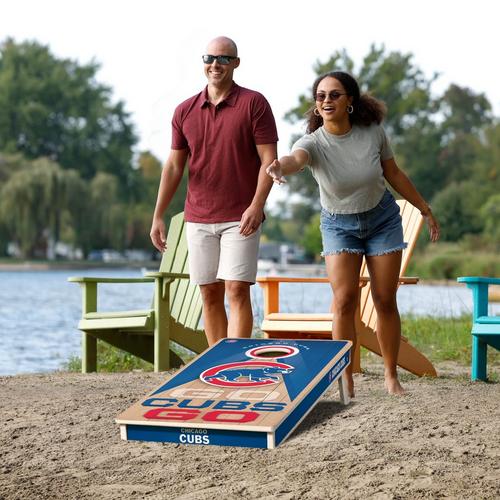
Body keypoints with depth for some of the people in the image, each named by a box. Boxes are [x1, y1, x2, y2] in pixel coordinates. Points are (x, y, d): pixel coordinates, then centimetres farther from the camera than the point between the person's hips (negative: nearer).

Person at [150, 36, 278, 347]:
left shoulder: (254, 104, -2)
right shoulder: (185, 111, 10)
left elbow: (269, 159, -6)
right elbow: (174, 166, 11)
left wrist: (257, 205, -18)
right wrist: (158, 216, 5)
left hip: (241, 218, -4)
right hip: (198, 219, 4)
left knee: (237, 290, -10)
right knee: (210, 294, 6)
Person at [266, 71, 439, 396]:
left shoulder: (373, 132, -17)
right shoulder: (314, 143, -24)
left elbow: (394, 174, 0)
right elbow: (296, 158, -49)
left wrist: (425, 209, 8)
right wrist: (281, 165, -74)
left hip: (382, 218, 1)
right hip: (339, 225, -1)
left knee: (386, 301, 3)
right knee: (344, 301, -13)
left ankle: (391, 376, 19)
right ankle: (346, 381, -2)